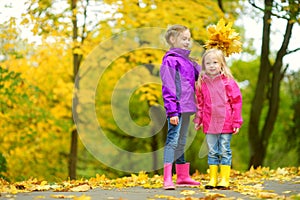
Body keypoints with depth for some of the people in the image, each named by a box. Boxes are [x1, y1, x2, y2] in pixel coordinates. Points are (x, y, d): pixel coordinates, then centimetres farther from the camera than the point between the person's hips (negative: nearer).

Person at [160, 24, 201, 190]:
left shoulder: (187, 60, 18)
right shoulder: (170, 60, -8)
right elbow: (169, 88, -14)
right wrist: (172, 111, -19)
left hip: (187, 107, 9)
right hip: (177, 108, -9)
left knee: (181, 142, 15)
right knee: (173, 140, -12)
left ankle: (183, 177, 22)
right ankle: (167, 179, -16)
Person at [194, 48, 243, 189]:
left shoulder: (228, 82, -4)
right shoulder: (202, 83, 5)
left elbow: (236, 102, -1)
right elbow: (200, 103, 14)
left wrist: (236, 122, -3)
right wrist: (198, 120, 9)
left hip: (225, 123, -3)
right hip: (209, 124, 3)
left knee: (225, 151, 2)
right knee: (212, 152, 8)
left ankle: (224, 180, 6)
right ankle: (212, 179, 14)